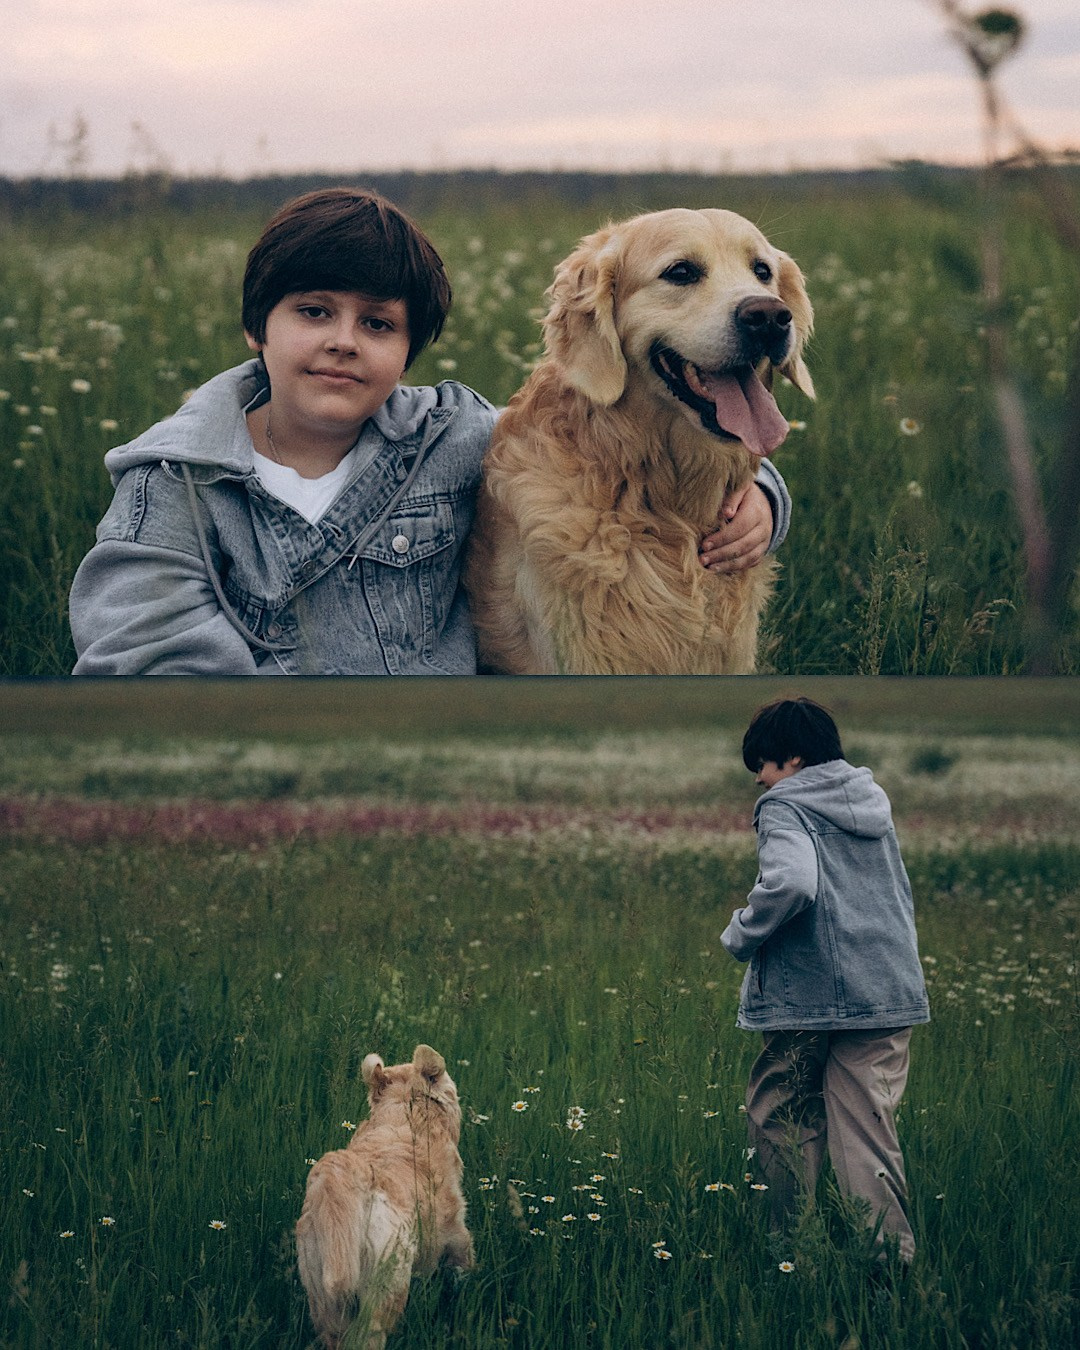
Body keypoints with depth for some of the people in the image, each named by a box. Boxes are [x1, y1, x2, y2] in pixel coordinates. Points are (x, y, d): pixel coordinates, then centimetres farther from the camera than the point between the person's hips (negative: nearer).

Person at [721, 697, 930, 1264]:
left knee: (779, 1116, 12)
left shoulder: (785, 807, -7)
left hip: (809, 996, -6)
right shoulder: (872, 802, 16)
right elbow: (901, 895, 23)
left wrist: (740, 935, -11)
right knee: (868, 1133, 3)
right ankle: (892, 1255, -7)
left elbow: (791, 883, -25)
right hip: (890, 993, 6)